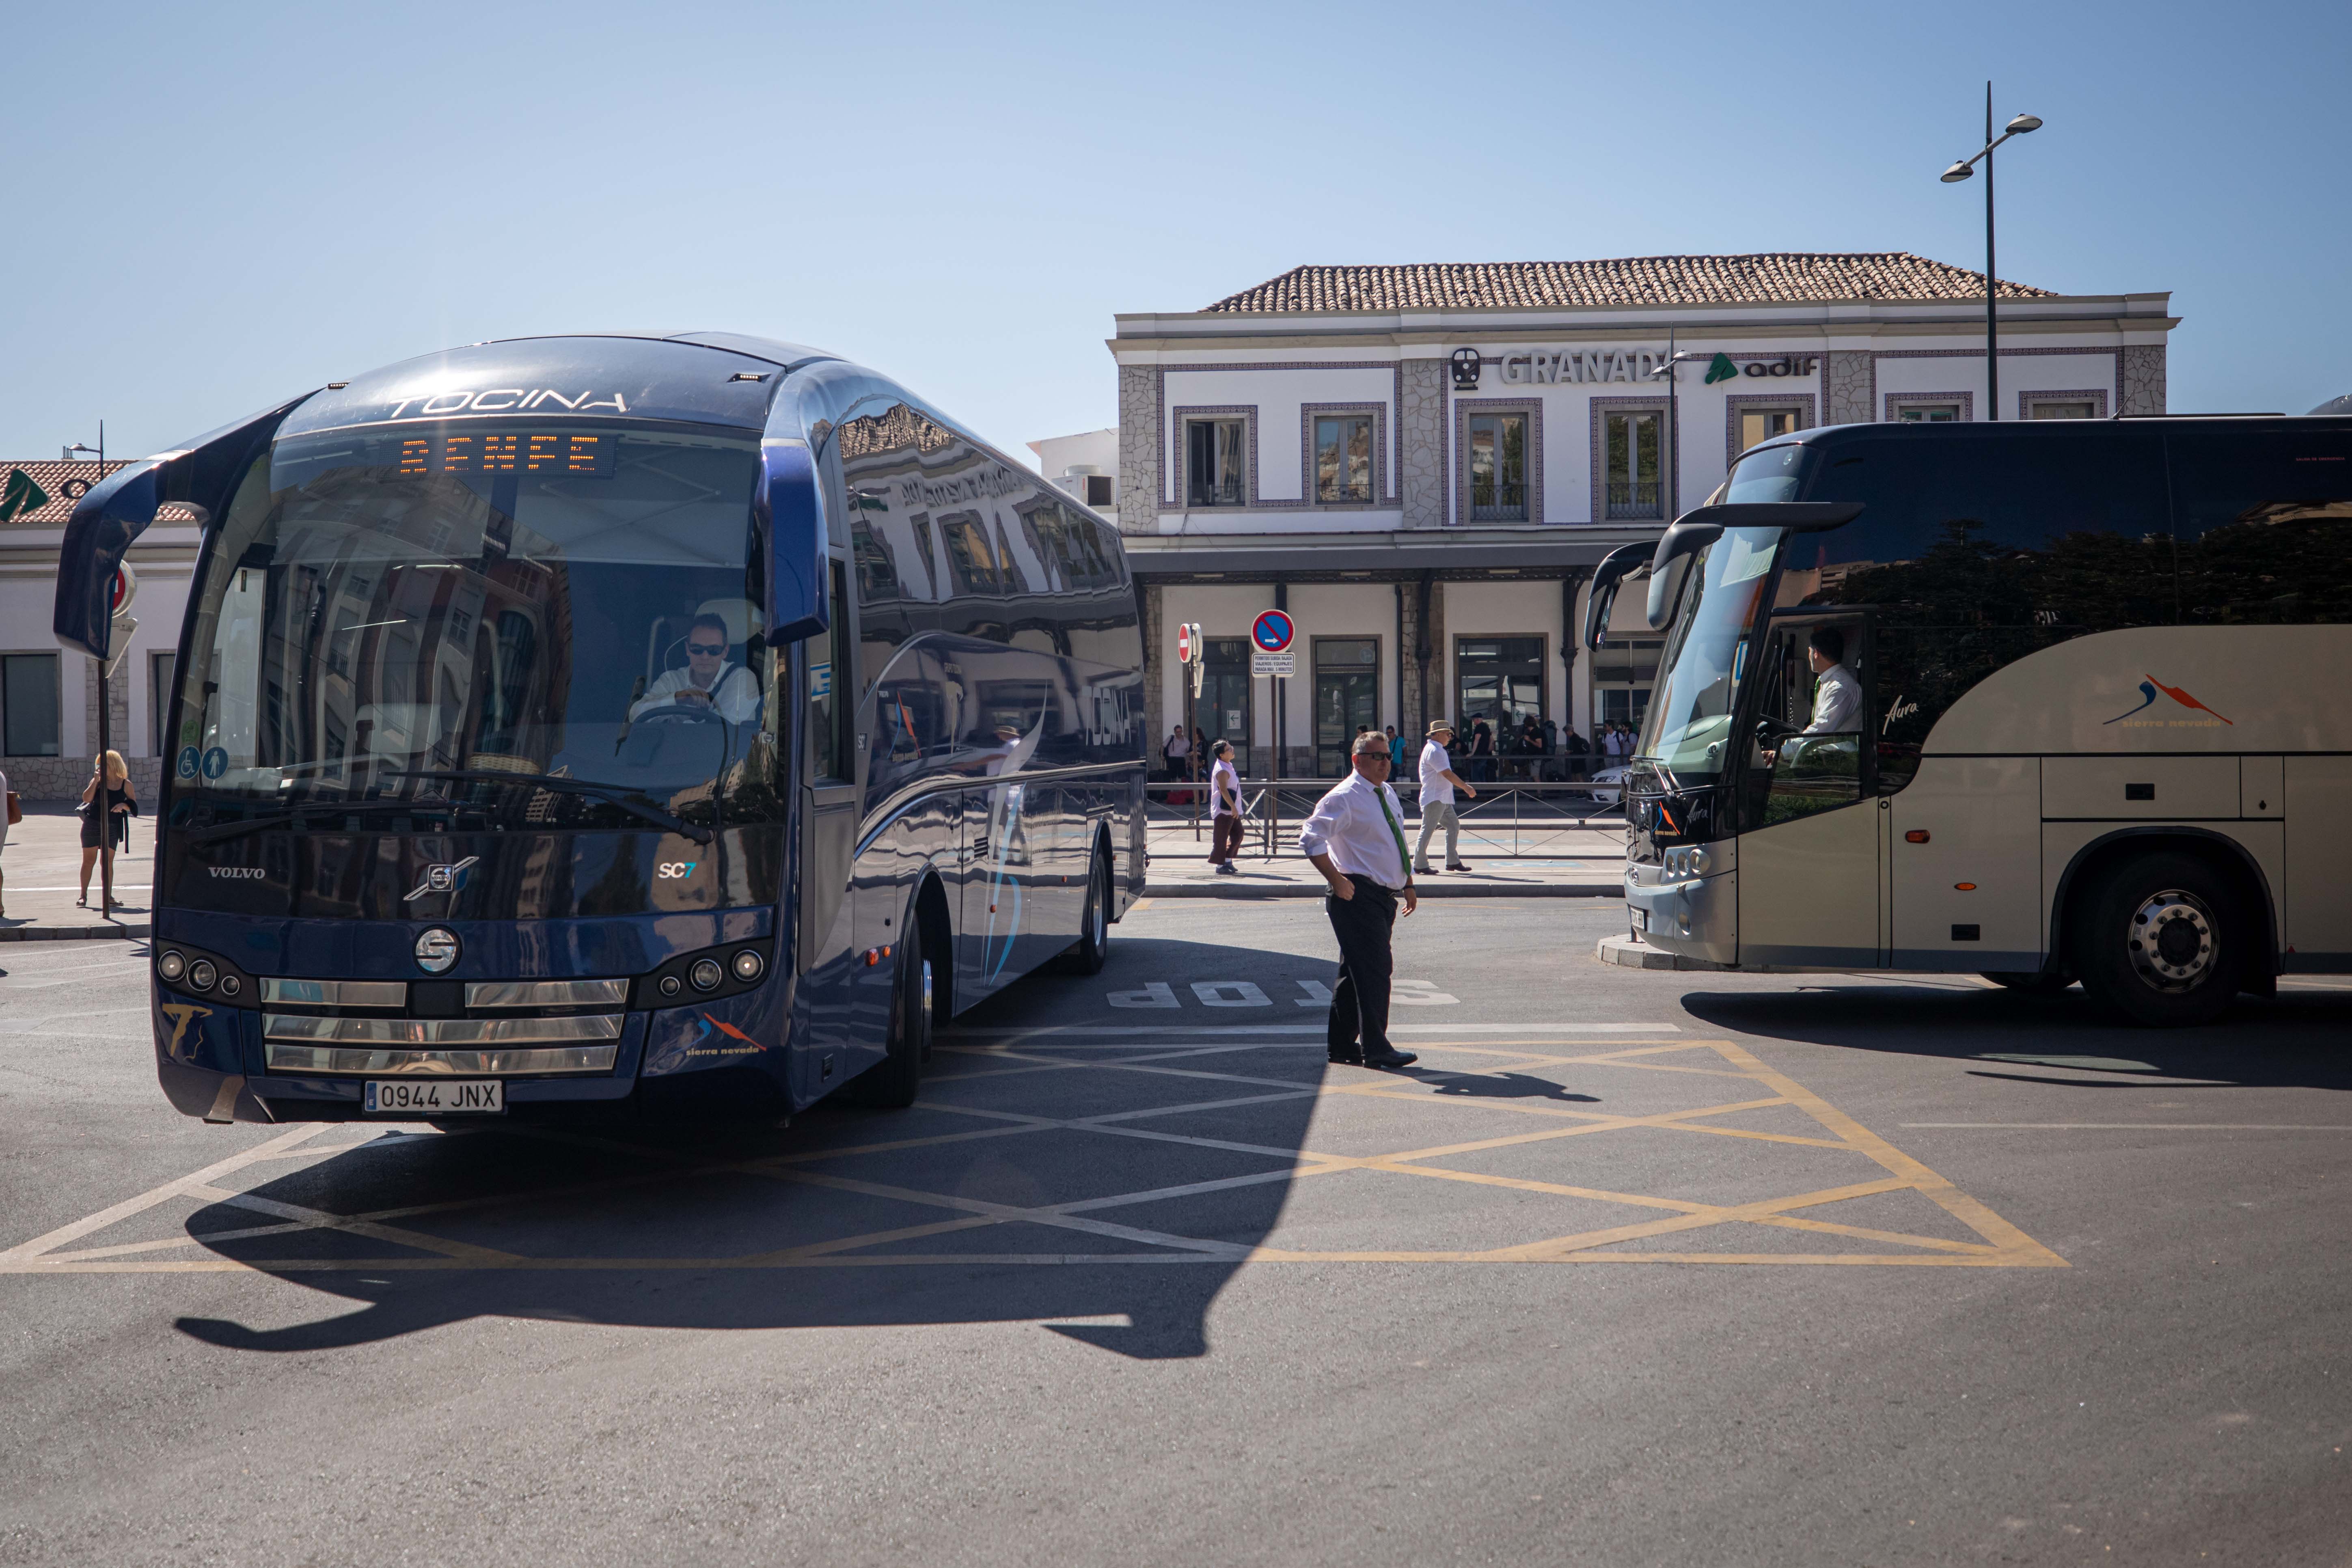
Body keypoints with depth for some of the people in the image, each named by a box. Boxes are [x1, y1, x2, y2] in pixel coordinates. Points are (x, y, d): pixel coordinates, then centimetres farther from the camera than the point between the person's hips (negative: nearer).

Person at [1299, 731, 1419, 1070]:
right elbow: (1310, 838, -19)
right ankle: (1375, 1050, -7)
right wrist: (1337, 881, -21)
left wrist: (1408, 886, 23)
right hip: (1359, 897, -9)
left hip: (1385, 897, 9)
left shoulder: (1386, 794, 16)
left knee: (1357, 972, 13)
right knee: (1373, 970, -10)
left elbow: (1398, 844, 27)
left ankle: (1340, 1044, 21)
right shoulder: (1345, 798, -12)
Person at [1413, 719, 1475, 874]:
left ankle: (1453, 861, 14)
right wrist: (1466, 788, -16)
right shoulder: (1434, 751, -16)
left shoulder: (1438, 750, 18)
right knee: (1428, 829, -6)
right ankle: (1420, 864, -2)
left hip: (1443, 799, 11)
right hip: (1434, 798, -11)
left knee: (1454, 825, 10)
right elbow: (1448, 774, -21)